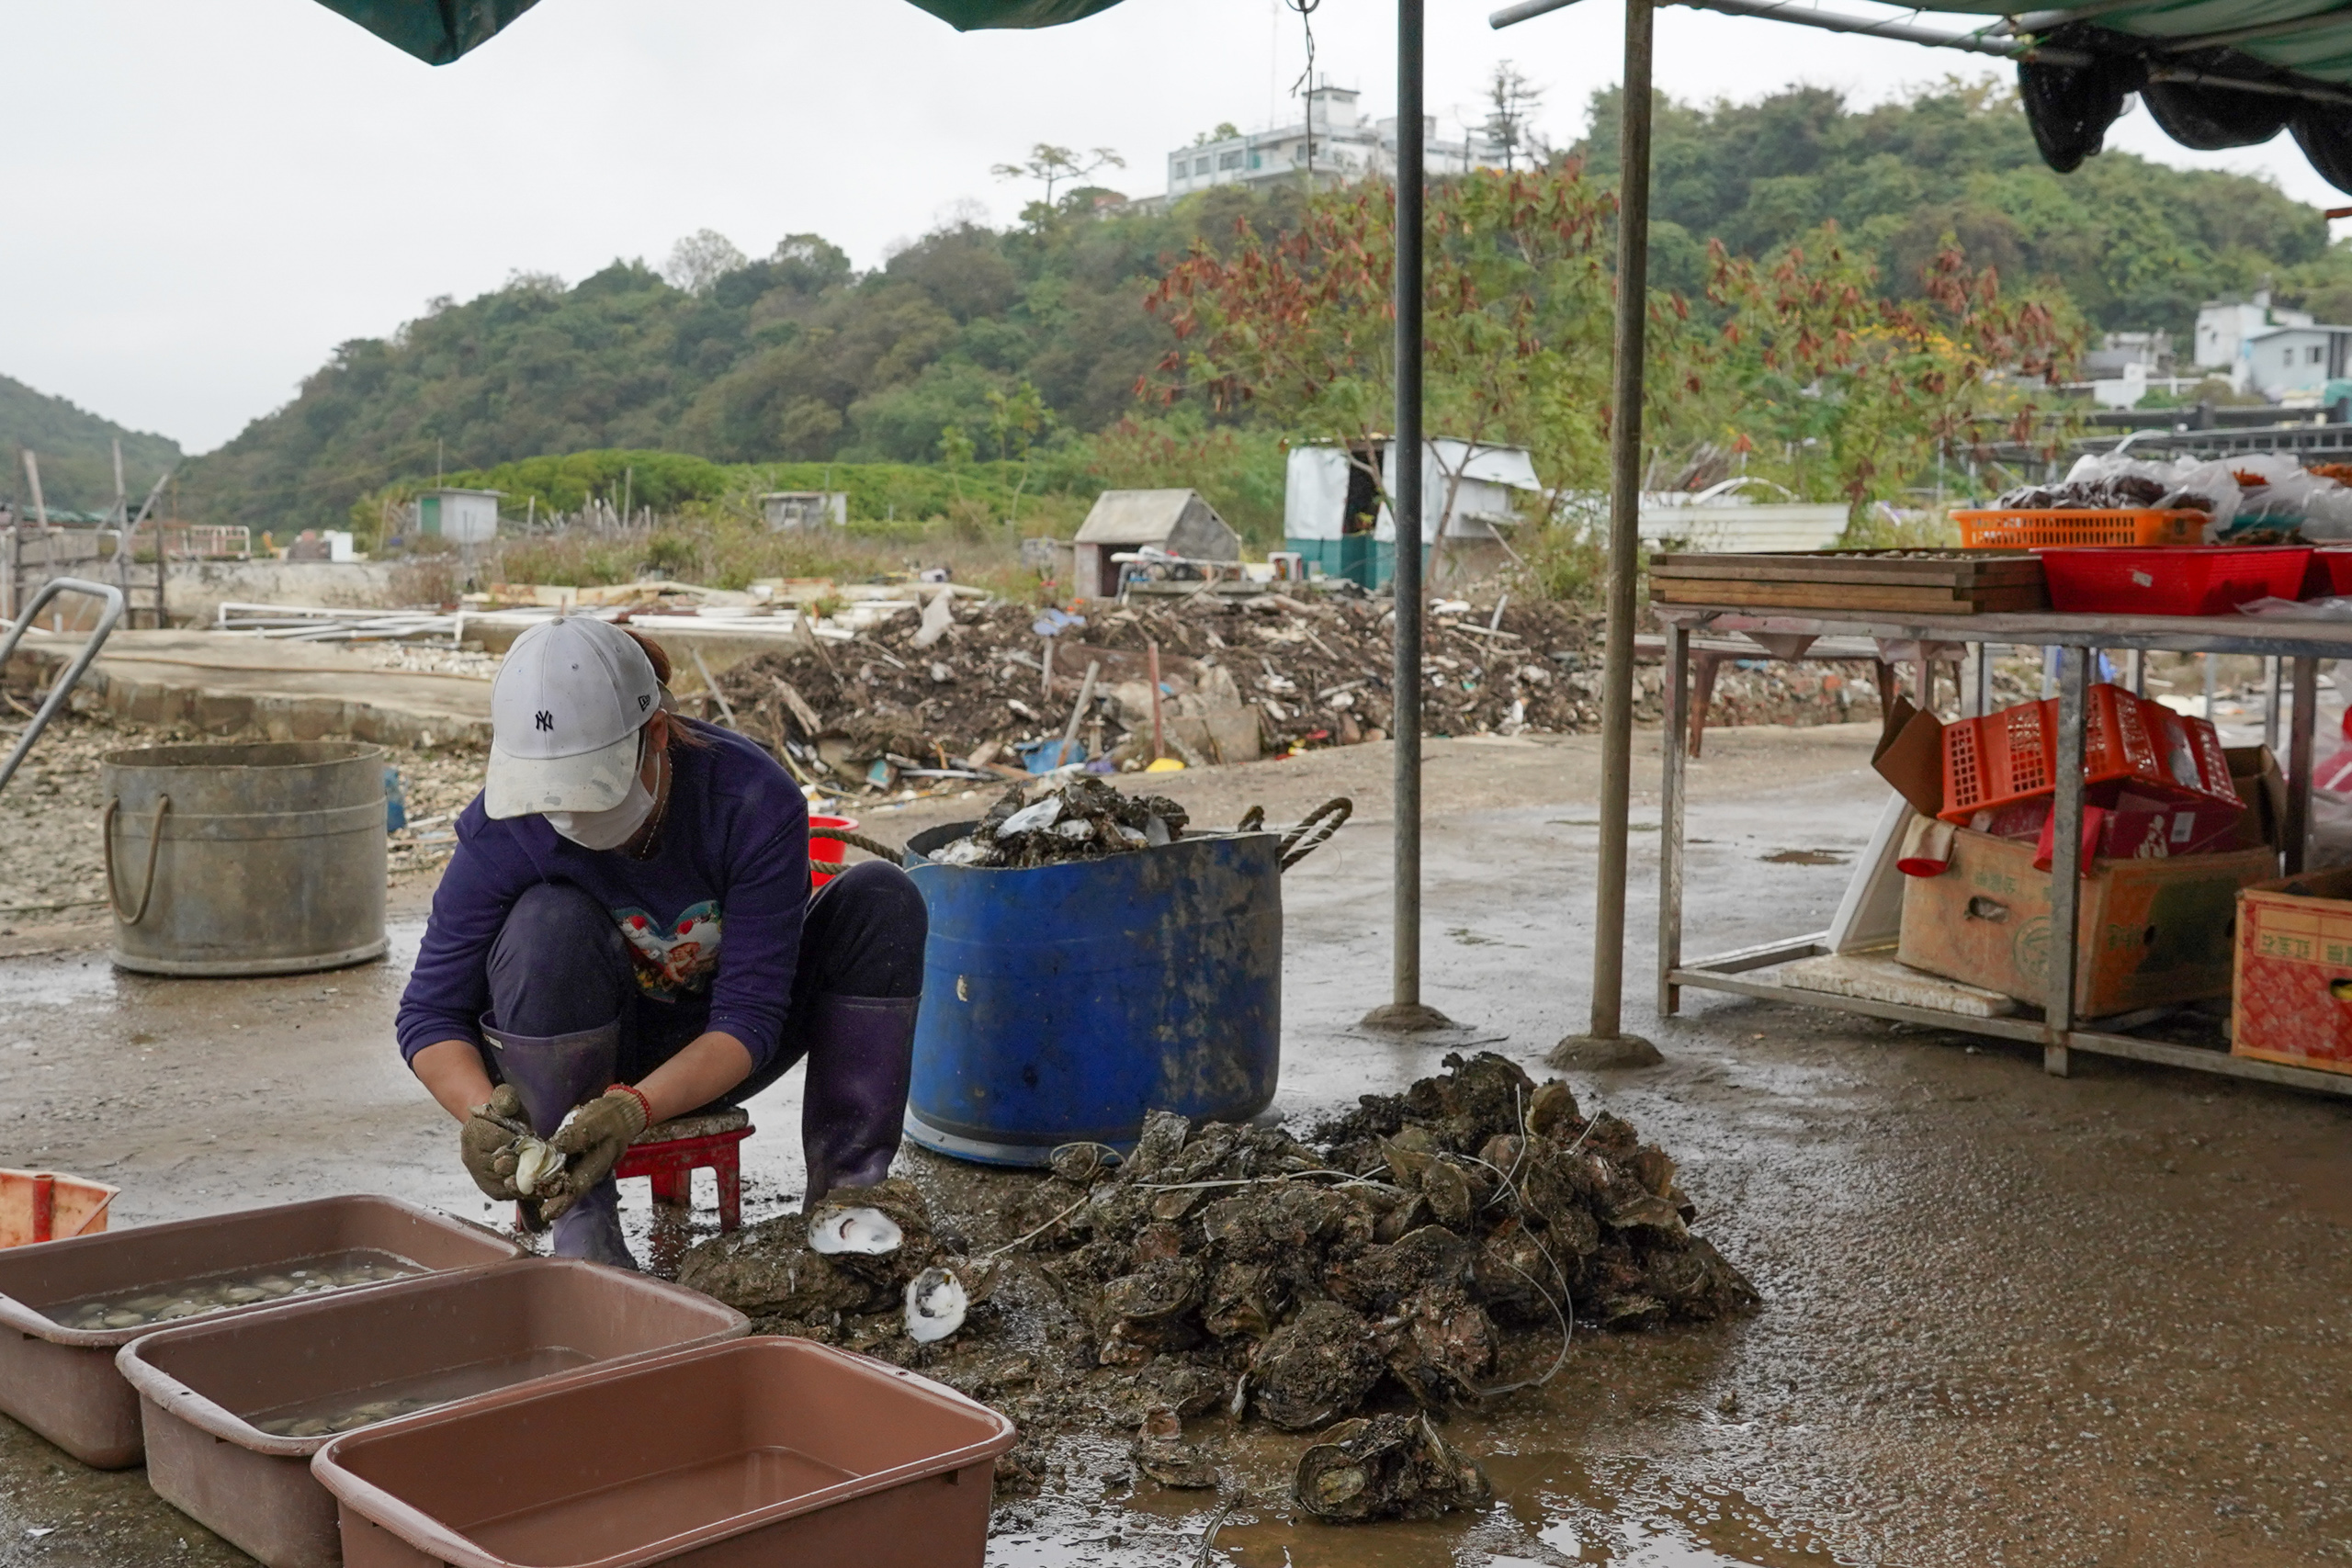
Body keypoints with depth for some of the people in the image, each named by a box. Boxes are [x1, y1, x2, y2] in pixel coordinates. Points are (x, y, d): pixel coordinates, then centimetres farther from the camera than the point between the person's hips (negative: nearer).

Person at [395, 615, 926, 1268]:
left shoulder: (754, 799, -28)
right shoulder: (505, 828, -25)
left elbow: (749, 1017, -27)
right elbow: (430, 1010, -18)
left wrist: (633, 1109, -43)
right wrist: (480, 1110, -39)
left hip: (716, 1053, 1)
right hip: (584, 1051, 0)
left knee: (882, 899, -22)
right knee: (548, 922, -33)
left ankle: (848, 1190, -16)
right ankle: (581, 1223, -23)